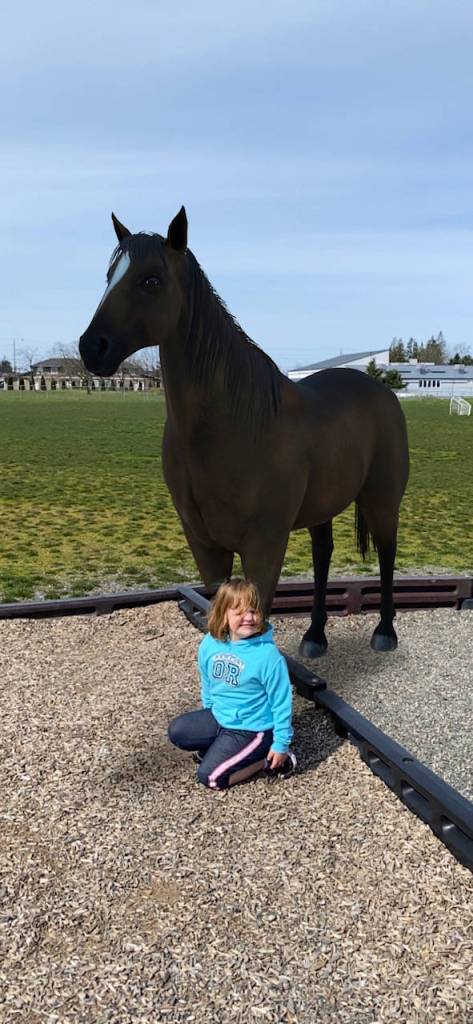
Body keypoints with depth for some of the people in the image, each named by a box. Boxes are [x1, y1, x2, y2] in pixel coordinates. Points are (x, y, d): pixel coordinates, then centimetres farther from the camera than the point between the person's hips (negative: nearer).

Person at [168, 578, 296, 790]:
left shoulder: (267, 655, -26)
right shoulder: (209, 644, -9)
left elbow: (281, 702, -17)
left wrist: (281, 745, -13)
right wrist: (208, 714, 21)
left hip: (252, 729, -6)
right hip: (219, 717, 6)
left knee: (210, 777, -13)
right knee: (177, 731, -2)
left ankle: (266, 759, 2)